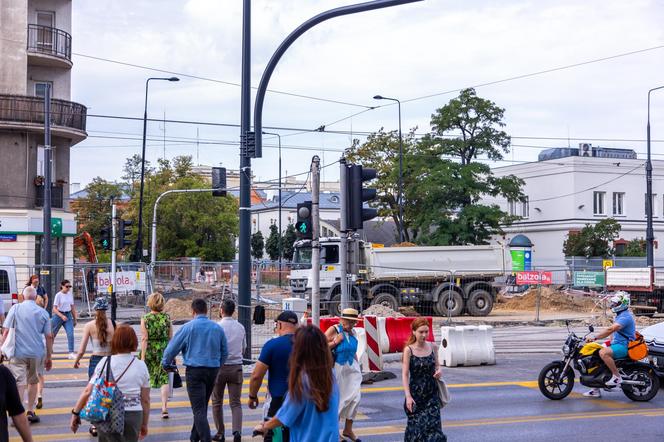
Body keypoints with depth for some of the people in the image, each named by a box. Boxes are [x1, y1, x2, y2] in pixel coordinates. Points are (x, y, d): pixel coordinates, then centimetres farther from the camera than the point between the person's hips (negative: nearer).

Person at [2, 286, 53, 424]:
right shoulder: (43, 312, 4)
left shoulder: (15, 308, -2)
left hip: (18, 352, -2)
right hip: (37, 352, 2)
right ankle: (30, 412, 22)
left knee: (19, 383, -1)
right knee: (33, 382, 18)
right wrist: (49, 357, 12)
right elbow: (49, 336, 4)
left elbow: (6, 331, -6)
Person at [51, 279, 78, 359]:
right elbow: (54, 309, -13)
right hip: (58, 315, -4)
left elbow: (72, 307, 13)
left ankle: (71, 353, -12)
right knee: (53, 334, 8)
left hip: (68, 315, 4)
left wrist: (74, 319, 12)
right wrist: (62, 316, -26)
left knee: (70, 334, -11)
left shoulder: (70, 294, 6)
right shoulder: (58, 295, -10)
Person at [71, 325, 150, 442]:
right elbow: (145, 400, 6)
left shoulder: (105, 362, -5)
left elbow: (88, 392, -9)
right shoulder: (141, 366, 1)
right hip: (134, 415, 2)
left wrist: (75, 413, 2)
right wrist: (144, 424, 17)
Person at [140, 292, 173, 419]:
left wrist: (142, 357, -8)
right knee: (164, 378, 0)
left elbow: (144, 339, -9)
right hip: (164, 351, 1)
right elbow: (170, 338, 4)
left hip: (149, 351, -1)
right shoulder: (167, 318, -1)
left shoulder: (145, 319, -6)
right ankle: (164, 406, -11)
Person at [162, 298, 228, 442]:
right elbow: (225, 352, 13)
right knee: (202, 407, 19)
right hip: (213, 371, 5)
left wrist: (165, 364, 16)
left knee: (199, 409, -6)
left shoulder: (188, 327, -6)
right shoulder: (217, 328, 6)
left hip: (194, 371, -5)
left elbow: (172, 348, -1)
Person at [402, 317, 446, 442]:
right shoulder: (409, 350, -9)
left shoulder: (432, 347, 1)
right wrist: (408, 396, -17)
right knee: (416, 424, 5)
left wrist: (439, 371, -8)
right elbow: (405, 374, -10)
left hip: (432, 393, 2)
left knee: (433, 424, -7)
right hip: (415, 394, -2)